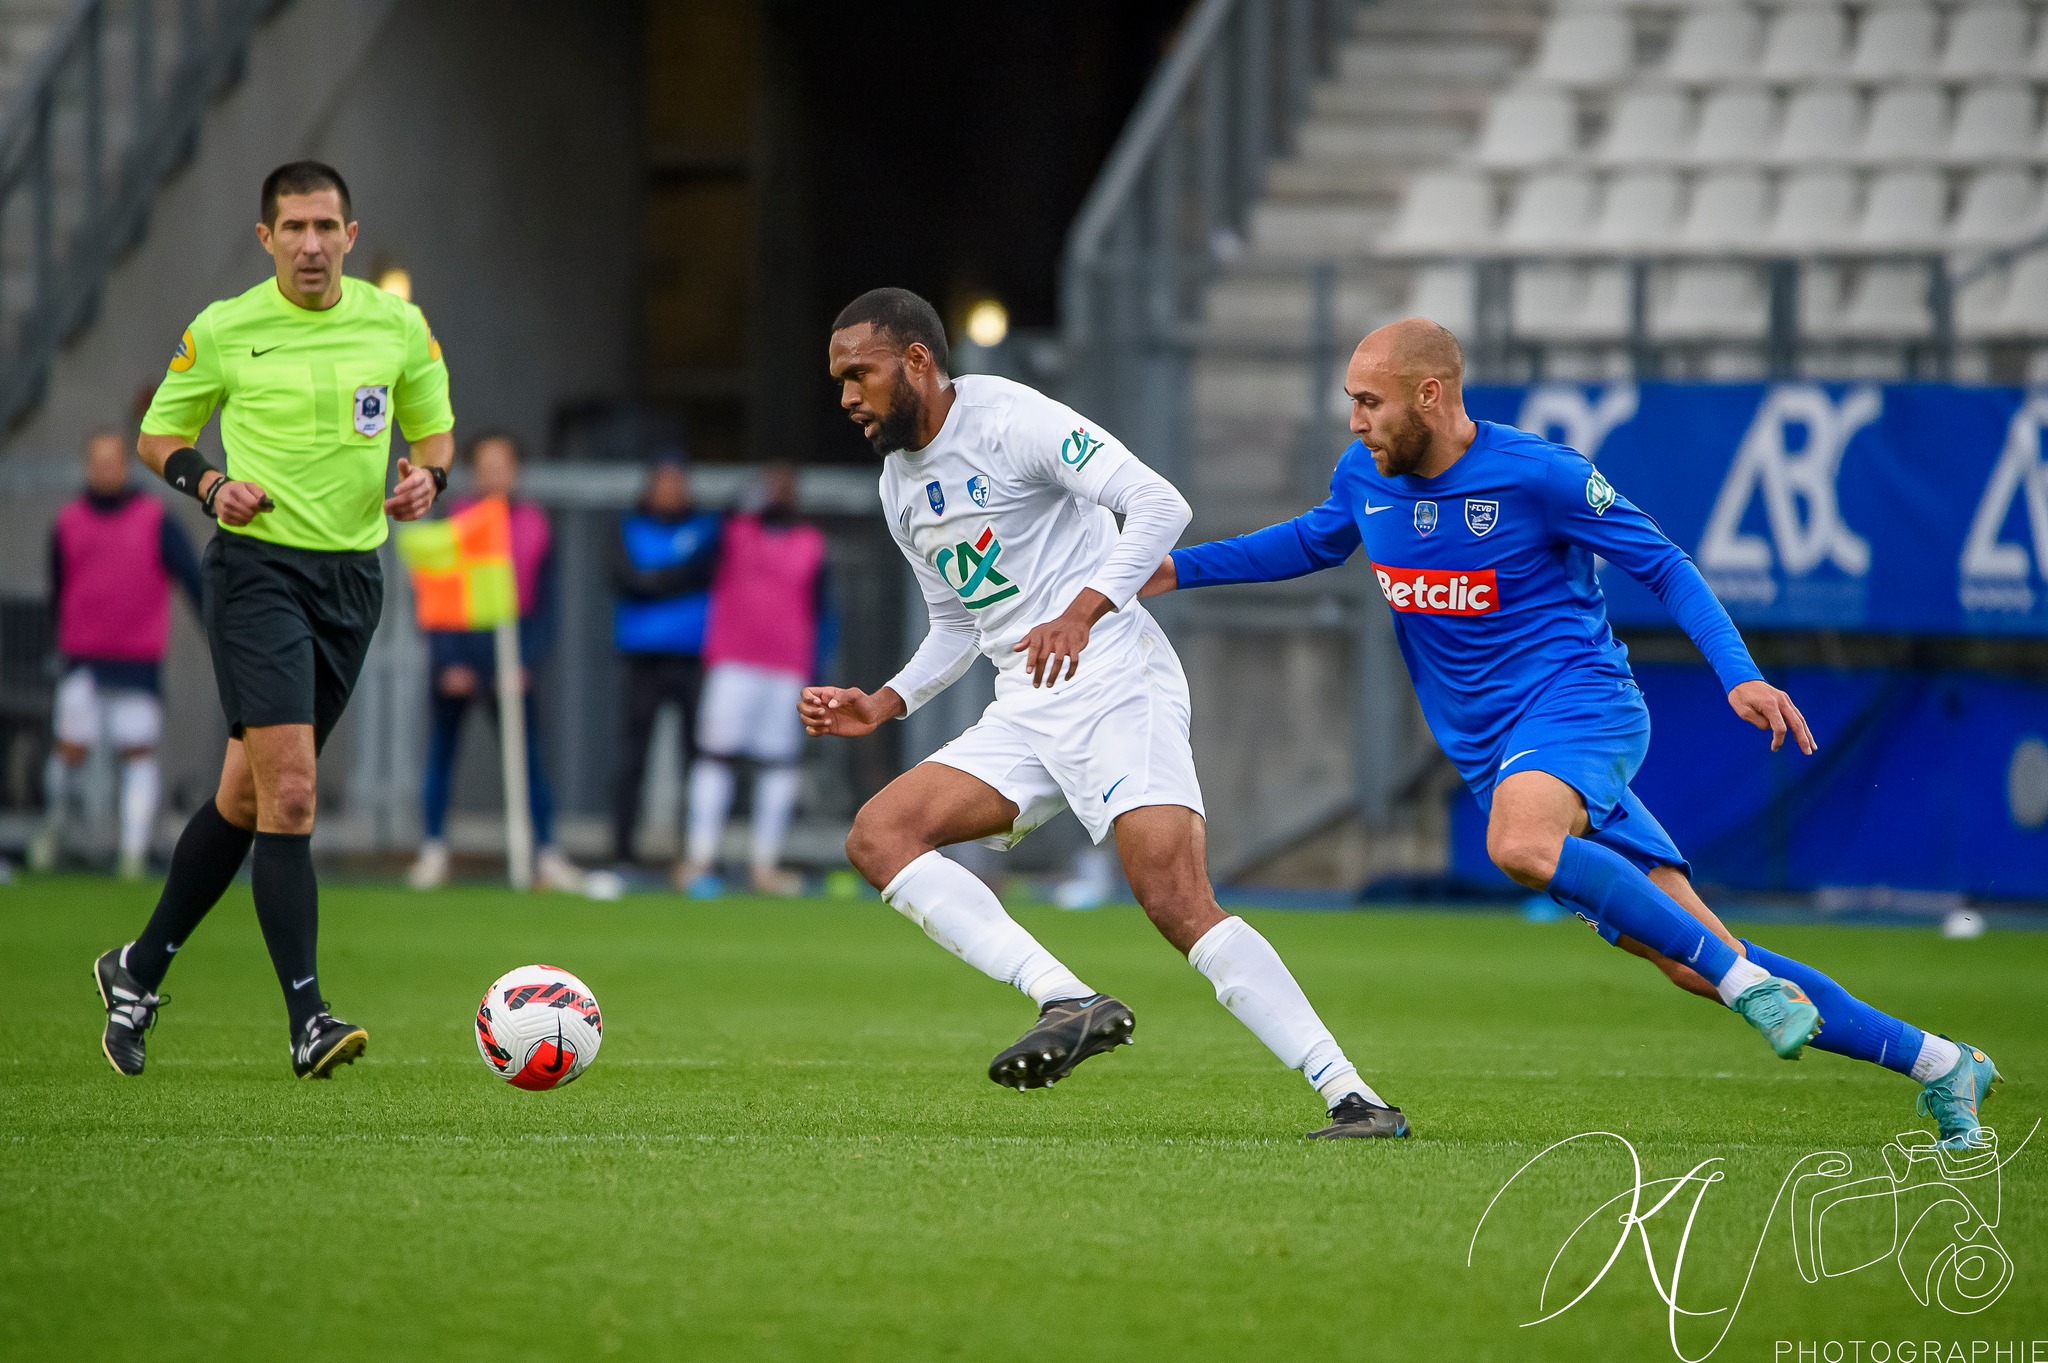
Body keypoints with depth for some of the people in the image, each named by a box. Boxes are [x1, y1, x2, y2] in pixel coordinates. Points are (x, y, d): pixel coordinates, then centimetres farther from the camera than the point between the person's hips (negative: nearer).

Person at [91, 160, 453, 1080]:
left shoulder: (397, 325, 5)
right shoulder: (223, 331, -3)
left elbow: (433, 428, 17)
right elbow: (158, 436, 9)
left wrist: (427, 478, -5)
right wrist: (209, 486, -11)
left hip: (351, 576, 4)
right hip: (256, 566, -4)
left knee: (246, 795, 11)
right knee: (289, 788, -17)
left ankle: (139, 970, 27)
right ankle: (307, 1020, -19)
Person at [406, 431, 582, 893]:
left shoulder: (534, 524, 5)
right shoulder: (453, 521, 1)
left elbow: (544, 602, 6)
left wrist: (527, 661, -5)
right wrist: (447, 661, -9)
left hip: (508, 658, 0)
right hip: (455, 650, 0)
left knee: (527, 750, -6)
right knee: (440, 749, 2)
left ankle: (547, 855, -5)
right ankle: (433, 851, 9)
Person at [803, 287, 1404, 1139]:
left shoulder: (1011, 420, -8)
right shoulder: (900, 487, 18)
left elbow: (1159, 504, -17)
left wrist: (1083, 612, -26)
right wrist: (884, 705, 13)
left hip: (1113, 685, -9)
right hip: (1024, 713, 9)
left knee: (1177, 902, -23)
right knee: (876, 837, -9)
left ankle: (1351, 1096, -22)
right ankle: (1069, 1003, -20)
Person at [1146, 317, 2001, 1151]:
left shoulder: (1538, 475, -12)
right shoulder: (1364, 479, 6)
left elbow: (1664, 567, -5)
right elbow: (1313, 542, 28)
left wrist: (1739, 676, -17)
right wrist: (1180, 569, 19)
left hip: (1578, 705, -6)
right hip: (1494, 755, 6)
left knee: (1519, 843, -40)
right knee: (1690, 962, -2)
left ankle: (1746, 981, -28)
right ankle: (1941, 1067, 6)